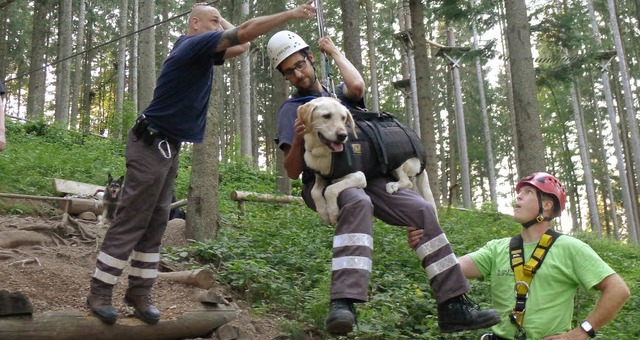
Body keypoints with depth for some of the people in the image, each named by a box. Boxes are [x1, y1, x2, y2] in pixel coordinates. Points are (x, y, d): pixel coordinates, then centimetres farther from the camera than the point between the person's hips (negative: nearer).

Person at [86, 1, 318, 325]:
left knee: (155, 224, 9)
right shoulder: (194, 44, -14)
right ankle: (99, 292, 2)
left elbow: (242, 45, 24)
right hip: (151, 145, -10)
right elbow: (245, 31, -21)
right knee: (130, 222, -6)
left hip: (168, 147, 10)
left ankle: (139, 291, 14)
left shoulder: (203, 52, 13)